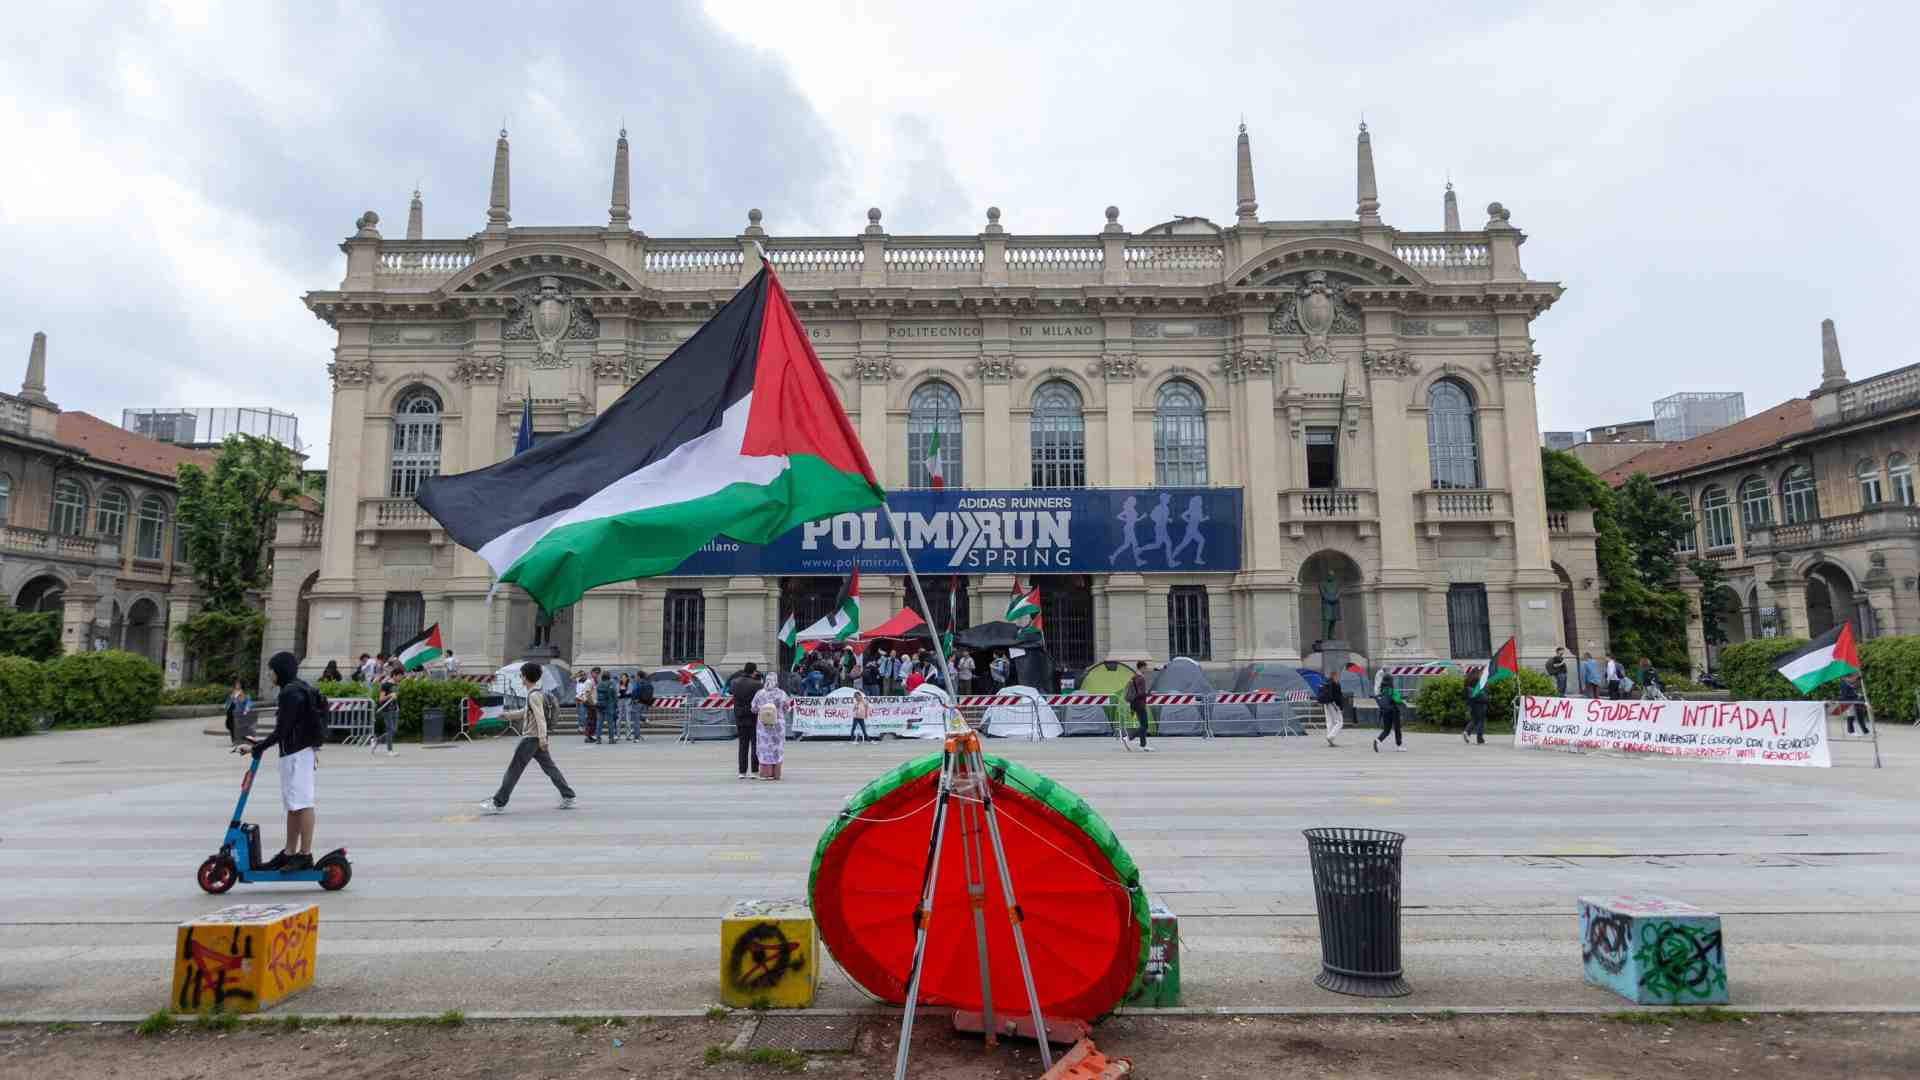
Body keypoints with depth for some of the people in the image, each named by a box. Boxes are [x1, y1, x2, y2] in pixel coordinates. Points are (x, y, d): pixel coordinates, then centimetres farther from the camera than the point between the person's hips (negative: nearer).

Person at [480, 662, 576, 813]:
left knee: (513, 770, -3)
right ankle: (568, 797, 11)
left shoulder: (534, 696, -14)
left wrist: (542, 738, -29)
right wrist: (507, 715, 30)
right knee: (550, 768, 10)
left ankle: (498, 803, 3)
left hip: (531, 739, -9)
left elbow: (540, 718, -23)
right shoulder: (539, 693, 14)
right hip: (536, 738, 9)